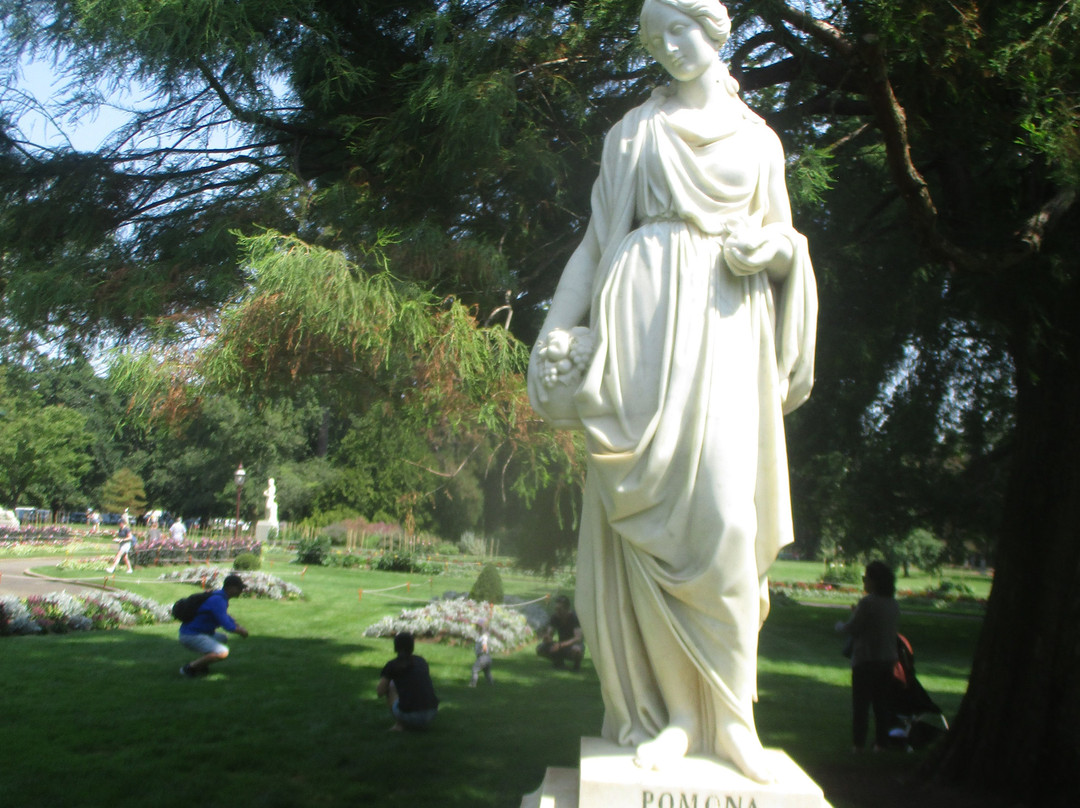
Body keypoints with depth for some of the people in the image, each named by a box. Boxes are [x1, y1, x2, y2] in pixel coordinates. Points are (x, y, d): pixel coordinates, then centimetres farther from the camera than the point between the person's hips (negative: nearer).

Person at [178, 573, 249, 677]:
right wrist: (241, 631, -5)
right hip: (190, 636, -11)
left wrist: (239, 626, 14)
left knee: (224, 638, 30)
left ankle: (200, 664, 15)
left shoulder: (220, 596, 10)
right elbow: (226, 625, -23)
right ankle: (189, 667, -11)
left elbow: (226, 616, 28)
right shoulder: (218, 600, -21)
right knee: (222, 653, -25)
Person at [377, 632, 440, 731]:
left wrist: (381, 683, 33)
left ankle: (399, 723, 10)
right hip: (431, 715, 3)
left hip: (409, 716, -3)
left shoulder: (391, 665, 5)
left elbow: (380, 692, 10)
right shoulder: (422, 661, 18)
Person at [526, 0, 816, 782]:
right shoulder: (636, 130, 15)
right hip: (645, 306, -1)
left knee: (722, 505, -12)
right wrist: (562, 329, 1)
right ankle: (672, 707, -5)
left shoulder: (758, 137, 20)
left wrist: (767, 246, -5)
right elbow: (600, 236, 11)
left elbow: (783, 235, 19)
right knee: (648, 503, -10)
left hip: (726, 318, 1)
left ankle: (728, 709, -4)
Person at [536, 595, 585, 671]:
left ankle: (577, 664, -5)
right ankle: (559, 661, 7)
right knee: (540, 648, -20)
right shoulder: (554, 616, -10)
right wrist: (546, 637, -37)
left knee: (576, 649, -41)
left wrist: (561, 645, -41)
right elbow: (549, 636, -12)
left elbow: (578, 638, -31)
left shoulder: (574, 616, -22)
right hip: (561, 645, 4)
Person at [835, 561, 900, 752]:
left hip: (866, 660, -6)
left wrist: (839, 625, 7)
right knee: (882, 702, 13)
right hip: (887, 659, 7)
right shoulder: (893, 603, 5)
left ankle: (858, 742, 5)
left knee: (861, 702, 3)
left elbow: (851, 629, -16)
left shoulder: (867, 603, -18)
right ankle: (881, 741, 16)